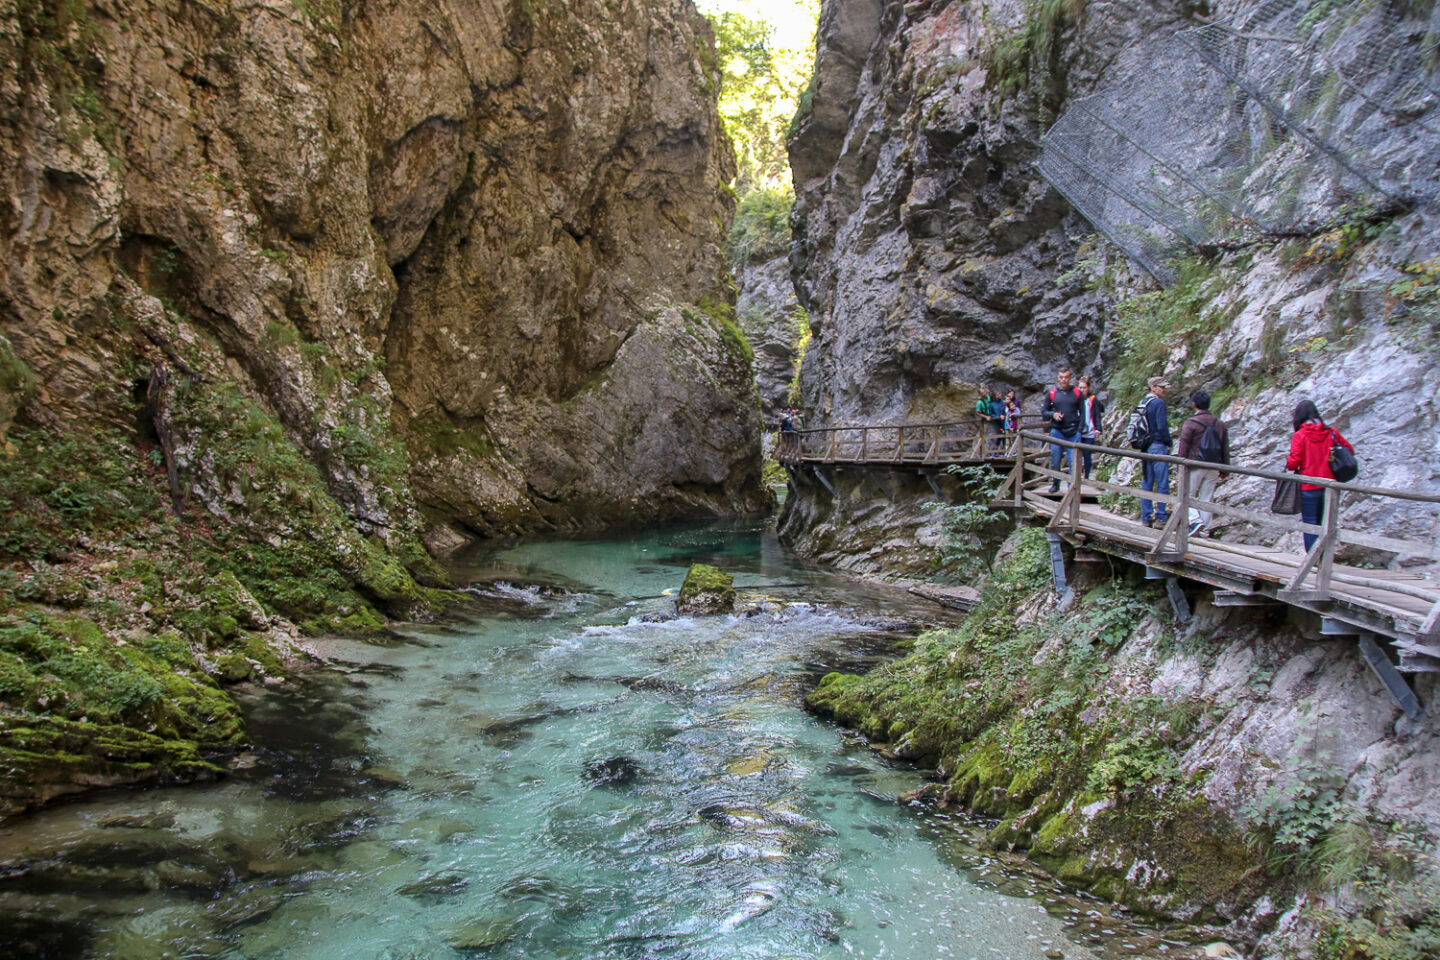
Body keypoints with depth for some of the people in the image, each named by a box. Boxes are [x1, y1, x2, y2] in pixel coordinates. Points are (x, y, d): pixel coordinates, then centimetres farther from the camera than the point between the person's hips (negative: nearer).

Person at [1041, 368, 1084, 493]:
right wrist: (1053, 414, -10)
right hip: (1057, 431, 1)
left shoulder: (1077, 393, 3)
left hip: (1073, 432, -1)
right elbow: (1043, 410, 10)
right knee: (1055, 461, 5)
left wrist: (1079, 429, -3)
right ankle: (1055, 484, 22)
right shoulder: (1051, 393, 4)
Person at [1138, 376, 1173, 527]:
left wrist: (1144, 442, 17)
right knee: (1162, 484, -2)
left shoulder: (1142, 403, 11)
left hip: (1145, 447, 8)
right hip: (1158, 446, -8)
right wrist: (1168, 443, -4)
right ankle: (1161, 517, 0)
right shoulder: (1158, 403, -13)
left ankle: (1146, 518, 12)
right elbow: (1162, 426, -18)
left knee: (1147, 483, 10)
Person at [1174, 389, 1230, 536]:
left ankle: (1195, 520, -13)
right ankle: (1205, 528, 13)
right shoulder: (1220, 424, 8)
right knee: (1207, 499, 11)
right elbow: (1225, 449, 13)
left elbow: (1183, 448, -9)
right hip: (1213, 468, 5)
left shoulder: (1191, 423, -10)